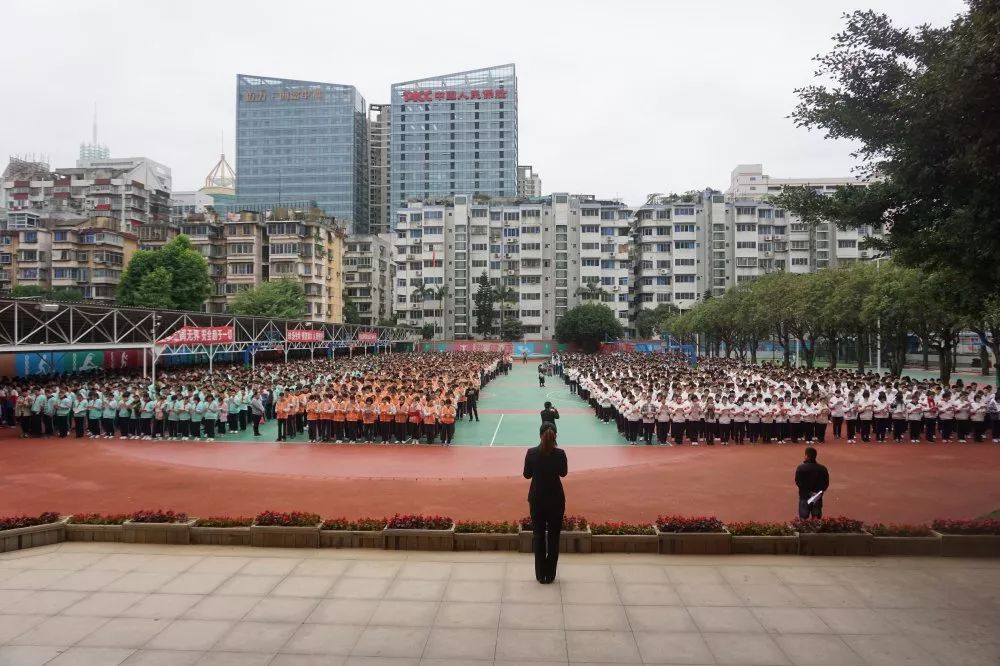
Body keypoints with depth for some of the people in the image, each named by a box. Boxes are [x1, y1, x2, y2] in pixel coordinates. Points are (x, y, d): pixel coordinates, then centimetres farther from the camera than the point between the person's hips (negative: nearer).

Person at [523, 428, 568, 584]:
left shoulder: (531, 453, -11)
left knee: (538, 535, 13)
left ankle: (541, 574, 16)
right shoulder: (560, 453, -12)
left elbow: (527, 474, 0)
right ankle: (550, 574, 18)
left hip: (537, 499, 0)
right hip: (556, 499, 0)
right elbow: (563, 473, 4)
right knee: (553, 536, 12)